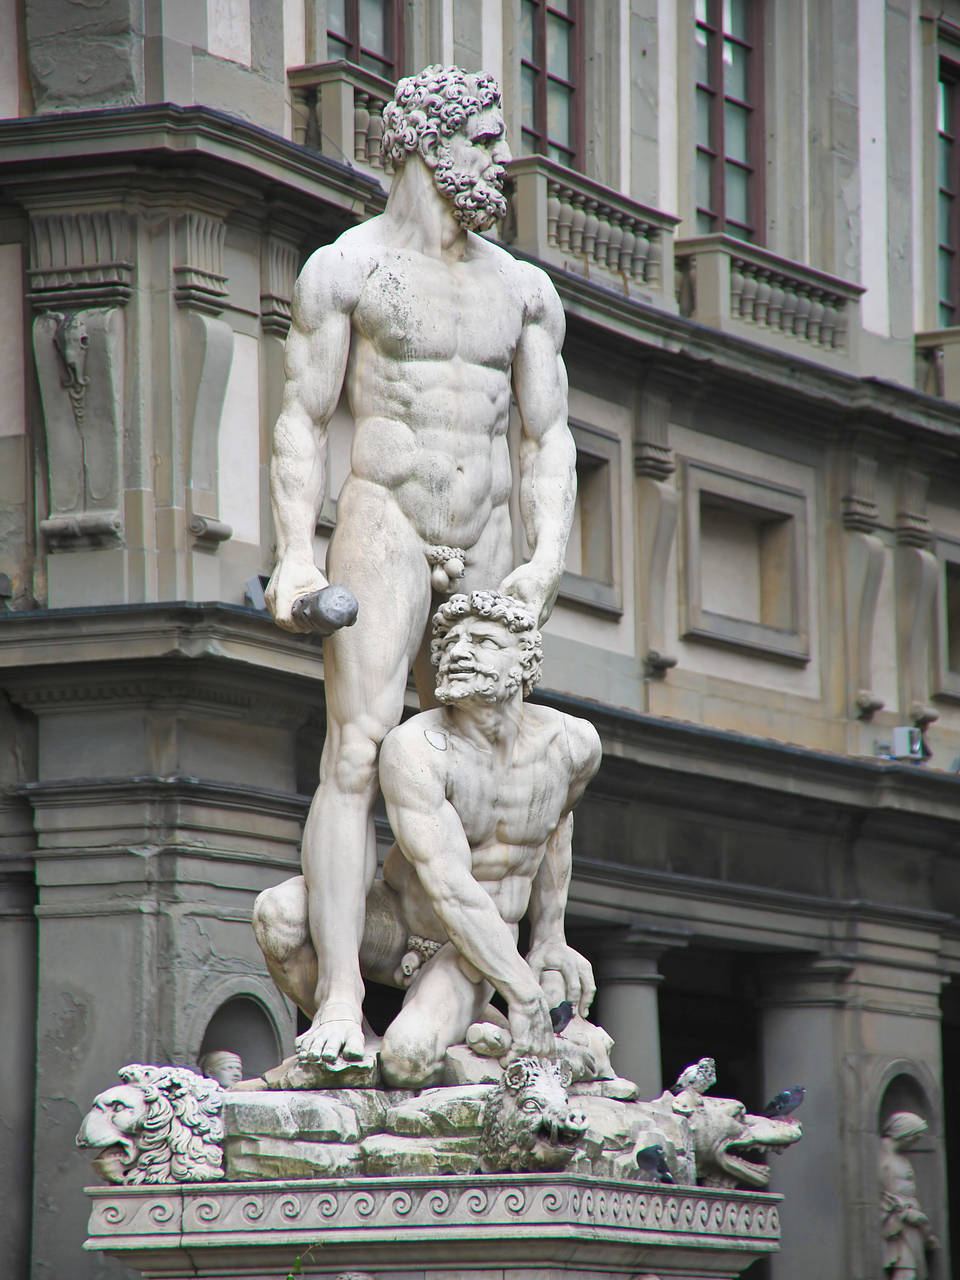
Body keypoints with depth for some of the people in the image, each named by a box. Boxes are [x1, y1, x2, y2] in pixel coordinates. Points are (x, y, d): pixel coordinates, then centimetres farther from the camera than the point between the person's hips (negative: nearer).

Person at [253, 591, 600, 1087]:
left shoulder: (573, 742, -11)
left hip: (475, 952, 1)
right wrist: (523, 992, -33)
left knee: (408, 1060, -32)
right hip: (396, 920, -1)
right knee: (278, 914, -34)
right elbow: (448, 886, -31)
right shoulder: (414, 748, -26)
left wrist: (550, 938, 14)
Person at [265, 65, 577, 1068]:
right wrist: (296, 552, -13)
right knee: (358, 756, -15)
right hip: (384, 533, -5)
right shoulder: (346, 269, 1)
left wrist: (546, 557, -4)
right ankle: (339, 1005, -23)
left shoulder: (522, 290, 14)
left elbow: (548, 436, 11)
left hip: (484, 552, 5)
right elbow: (302, 420, -2)